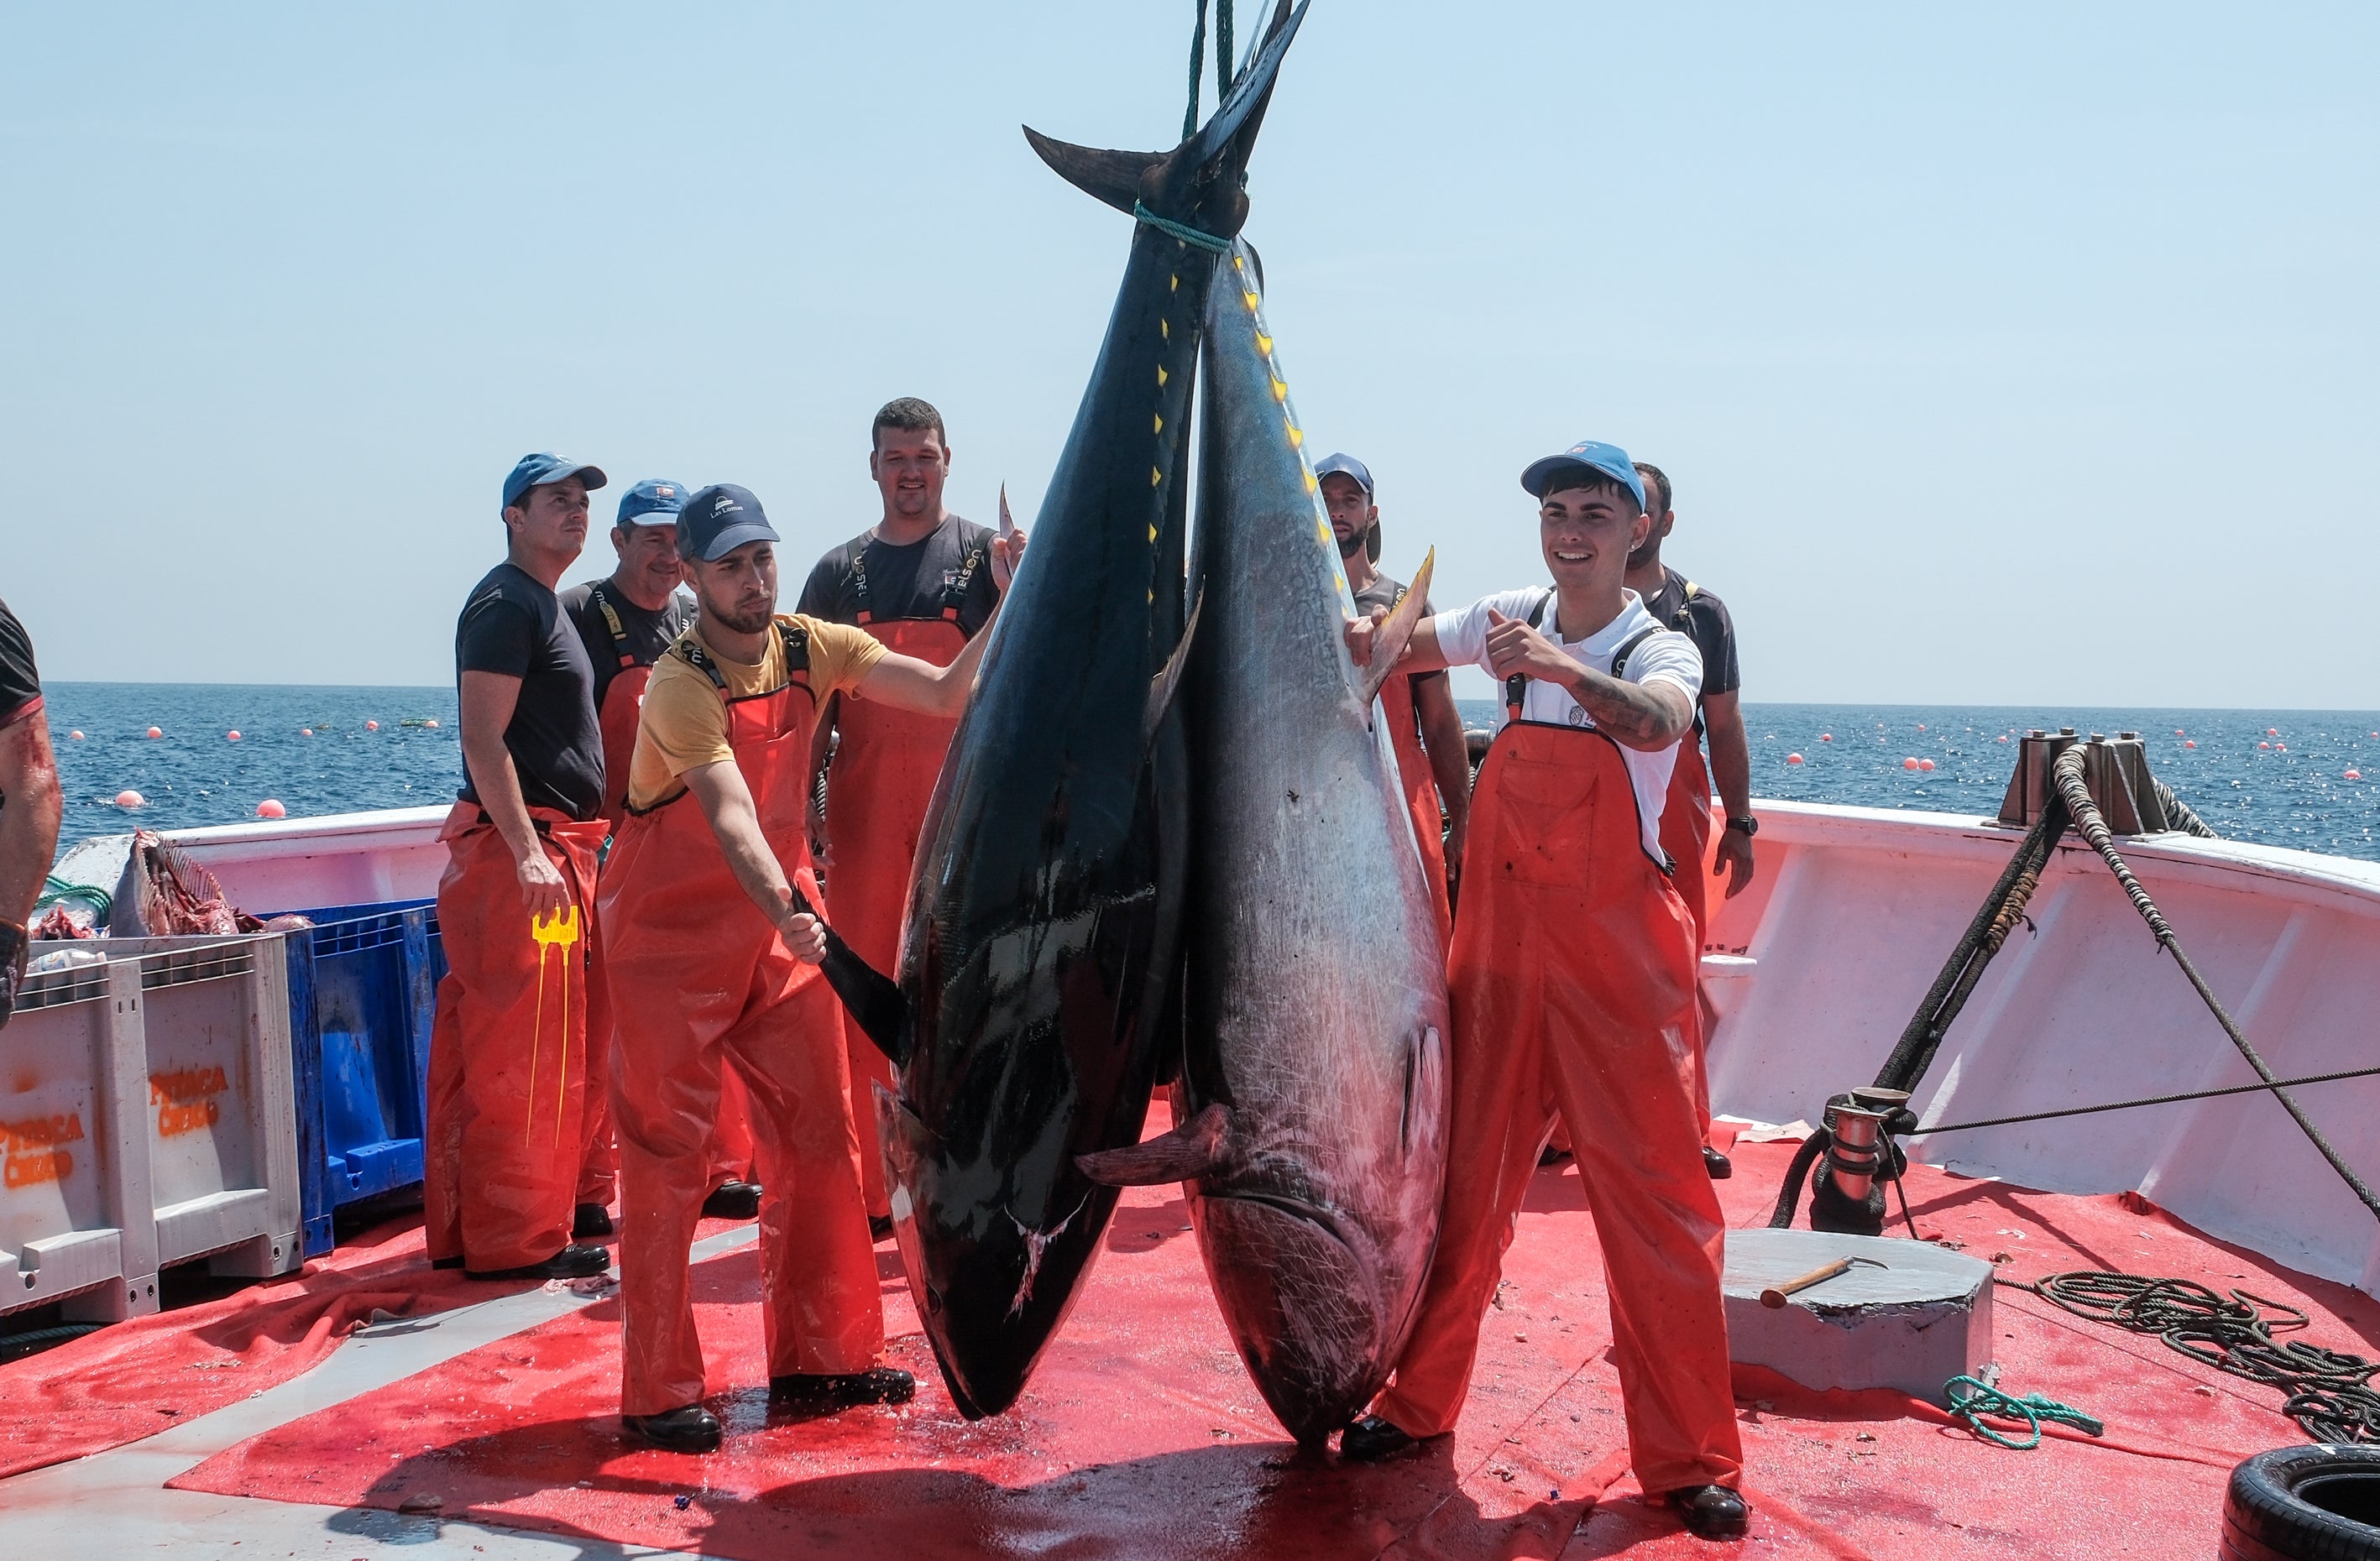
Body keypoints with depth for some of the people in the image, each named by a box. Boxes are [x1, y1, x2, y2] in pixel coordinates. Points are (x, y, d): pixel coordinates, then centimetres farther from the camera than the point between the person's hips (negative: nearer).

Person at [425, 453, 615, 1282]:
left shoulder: (543, 605, 22)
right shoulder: (506, 604, -10)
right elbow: (484, 739, -18)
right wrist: (528, 850, -24)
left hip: (548, 847, 10)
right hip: (522, 848, -10)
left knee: (483, 1047, 13)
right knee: (525, 1051, -7)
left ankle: (464, 1230, 20)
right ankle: (517, 1240, -1)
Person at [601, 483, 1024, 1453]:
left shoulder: (812, 648, -2)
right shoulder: (681, 685, -21)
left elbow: (947, 695, -6)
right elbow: (730, 813, -36)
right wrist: (786, 913, -51)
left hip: (782, 918, 6)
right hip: (674, 935, -6)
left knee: (818, 1138, 7)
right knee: (667, 1157, -2)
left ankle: (817, 1359, 19)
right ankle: (660, 1393, 7)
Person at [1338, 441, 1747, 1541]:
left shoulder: (1661, 647, -6)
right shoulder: (1512, 622, 8)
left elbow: (1659, 719, -30)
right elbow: (1389, 647, 21)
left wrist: (1562, 668, -47)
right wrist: (1367, 635, -2)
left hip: (1619, 961, -4)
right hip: (1500, 944, 4)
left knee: (1656, 1199, -3)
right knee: (1461, 1180, 12)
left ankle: (1689, 1459, 10)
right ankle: (1418, 1403, 28)